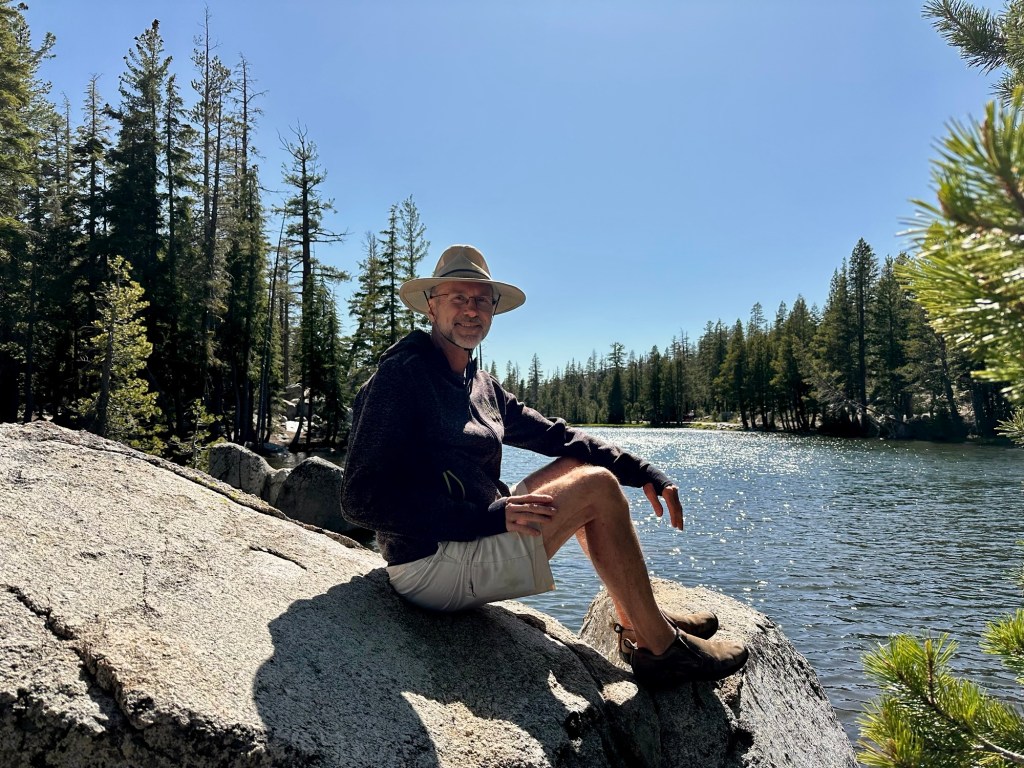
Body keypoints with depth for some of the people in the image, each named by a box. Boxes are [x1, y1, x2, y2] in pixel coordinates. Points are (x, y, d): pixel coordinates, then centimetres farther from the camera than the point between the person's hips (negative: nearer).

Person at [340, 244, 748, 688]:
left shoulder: (482, 386, 12)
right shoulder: (401, 376, -14)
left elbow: (554, 435, 14)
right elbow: (362, 500, -20)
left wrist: (642, 472, 3)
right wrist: (490, 516, -27)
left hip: (475, 537, 9)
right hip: (431, 565, -9)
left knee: (577, 466, 12)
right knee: (597, 487, -11)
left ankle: (635, 625, 15)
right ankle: (659, 650, 1)